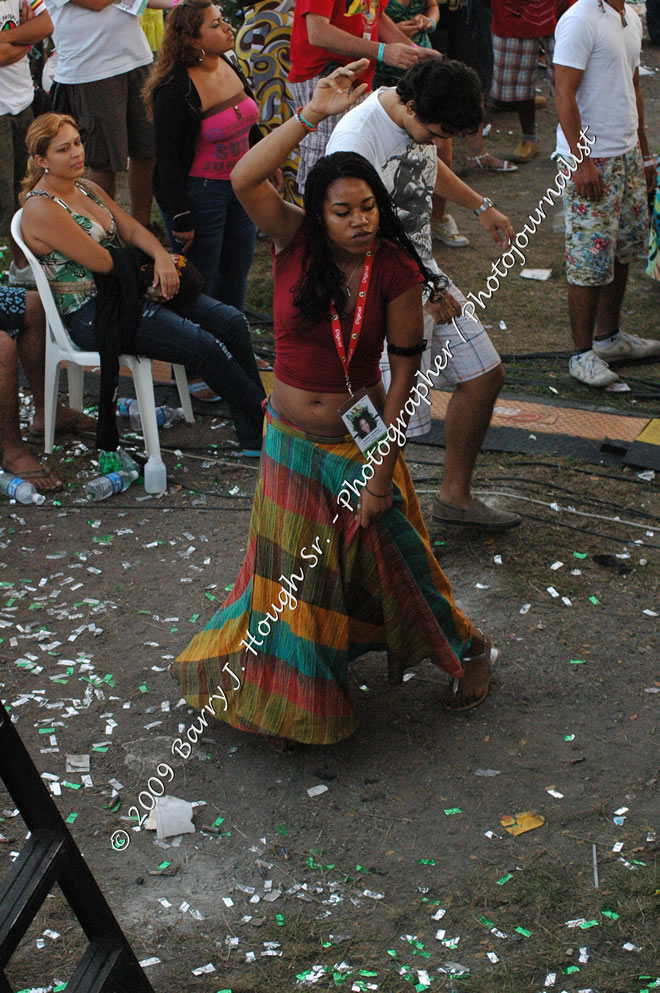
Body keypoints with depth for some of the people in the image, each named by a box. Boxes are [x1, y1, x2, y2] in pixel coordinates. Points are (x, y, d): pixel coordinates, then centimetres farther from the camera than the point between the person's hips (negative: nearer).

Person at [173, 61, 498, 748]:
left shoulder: (396, 271, -15)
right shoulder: (294, 244, -12)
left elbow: (404, 372, -13)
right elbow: (244, 180, -29)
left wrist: (383, 472, -16)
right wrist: (314, 113, -33)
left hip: (360, 440, -2)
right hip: (291, 441, 2)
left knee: (387, 555, 12)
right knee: (294, 575, 14)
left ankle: (466, 651, 39)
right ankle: (289, 702, 36)